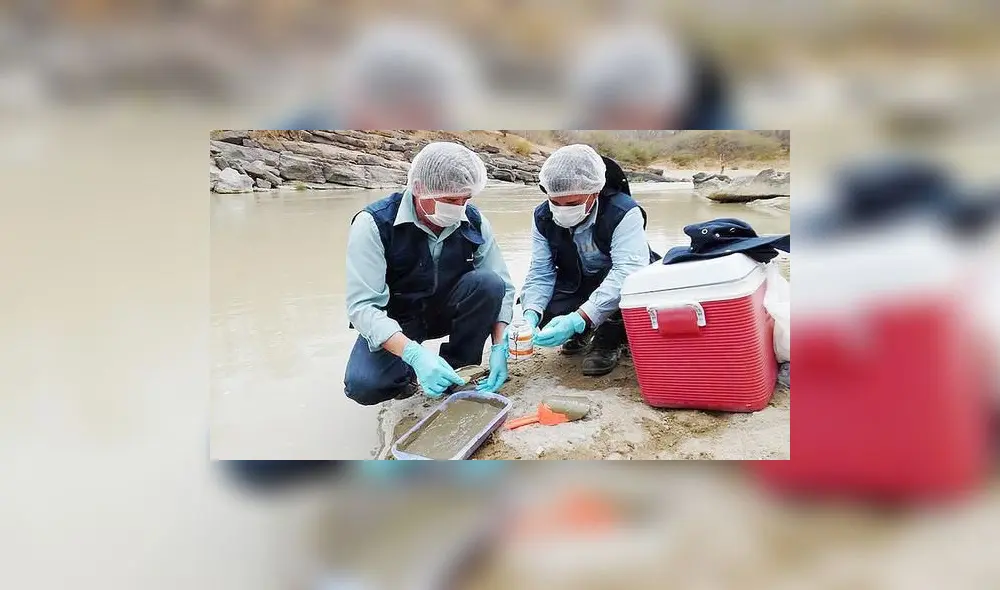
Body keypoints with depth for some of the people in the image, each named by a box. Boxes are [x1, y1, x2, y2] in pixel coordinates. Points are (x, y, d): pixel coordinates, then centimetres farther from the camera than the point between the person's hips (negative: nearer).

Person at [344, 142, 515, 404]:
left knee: (489, 283, -26)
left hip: (447, 311, 3)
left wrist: (500, 347, -23)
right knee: (363, 385, -30)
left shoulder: (473, 222, -13)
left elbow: (502, 287, -8)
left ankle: (457, 371, -7)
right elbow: (362, 305, -30)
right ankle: (406, 372, 5)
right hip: (395, 321, -3)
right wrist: (415, 354, -44)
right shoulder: (374, 224, -25)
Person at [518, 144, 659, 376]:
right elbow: (540, 272, -12)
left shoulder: (624, 213, -29)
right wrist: (531, 314, -34)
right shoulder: (544, 218, -12)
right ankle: (582, 334, 12)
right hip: (576, 286, 4)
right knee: (546, 315, -25)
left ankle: (609, 341, -10)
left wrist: (579, 318, -51)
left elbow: (627, 272, -41)